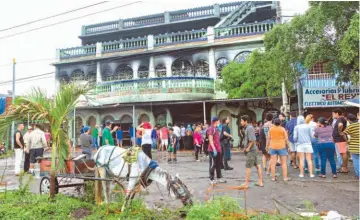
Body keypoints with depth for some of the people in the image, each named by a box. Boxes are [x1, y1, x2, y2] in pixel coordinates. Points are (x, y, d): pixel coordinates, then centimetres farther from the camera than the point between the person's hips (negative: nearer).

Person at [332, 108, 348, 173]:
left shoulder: (340, 119, -15)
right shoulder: (341, 119, 17)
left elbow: (340, 125, -38)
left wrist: (339, 132, -22)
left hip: (340, 139, -10)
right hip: (340, 139, 10)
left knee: (343, 153, -6)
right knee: (343, 153, 14)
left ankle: (344, 168, -1)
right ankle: (344, 167, 21)